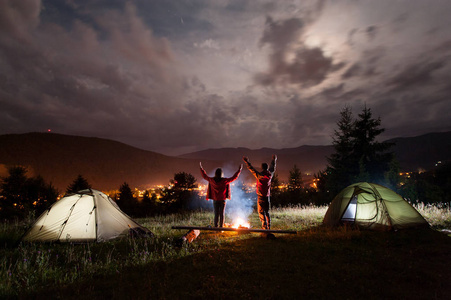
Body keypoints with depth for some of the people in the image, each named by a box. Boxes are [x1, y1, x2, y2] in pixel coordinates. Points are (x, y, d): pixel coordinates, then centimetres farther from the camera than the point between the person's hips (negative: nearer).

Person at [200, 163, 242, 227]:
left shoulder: (212, 180, -8)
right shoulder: (225, 181, -14)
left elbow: (204, 176, 7)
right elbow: (234, 177, -7)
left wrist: (201, 168, 18)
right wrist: (239, 170, 3)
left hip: (215, 200, 2)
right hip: (222, 200, -2)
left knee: (216, 214, 8)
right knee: (222, 214, 5)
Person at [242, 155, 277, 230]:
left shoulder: (260, 175, -14)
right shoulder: (270, 174, 2)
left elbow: (252, 169, -8)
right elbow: (272, 168, 21)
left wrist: (247, 162, 2)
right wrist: (274, 160, 38)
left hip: (261, 197, -6)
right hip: (267, 196, 6)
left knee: (261, 213, -2)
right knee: (267, 213, 15)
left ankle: (265, 228, -5)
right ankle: (269, 228, 19)